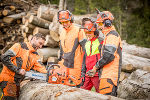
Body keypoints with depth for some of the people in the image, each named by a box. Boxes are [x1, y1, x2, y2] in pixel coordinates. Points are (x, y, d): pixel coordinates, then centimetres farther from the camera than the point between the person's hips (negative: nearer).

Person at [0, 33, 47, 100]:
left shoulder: (35, 55, 12)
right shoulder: (20, 46, -9)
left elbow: (40, 68, -2)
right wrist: (18, 70, -18)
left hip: (17, 82, 8)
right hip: (8, 79, -8)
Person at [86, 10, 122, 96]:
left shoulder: (112, 35, -11)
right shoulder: (108, 36, 23)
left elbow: (108, 56, -22)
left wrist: (96, 67, -10)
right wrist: (95, 70, 19)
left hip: (109, 76, -11)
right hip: (106, 74, 11)